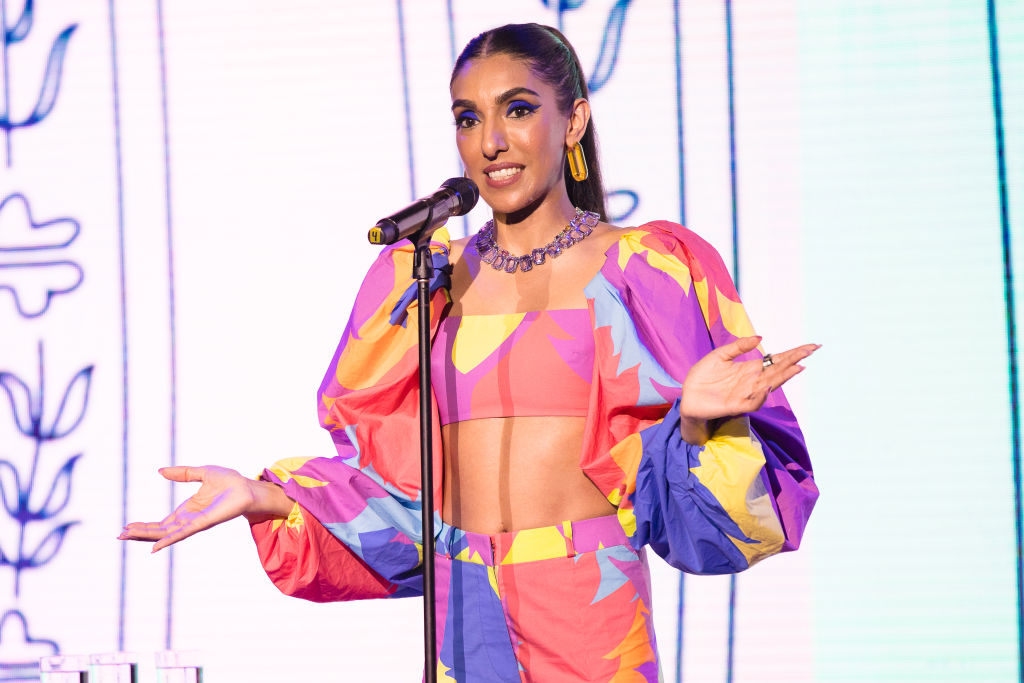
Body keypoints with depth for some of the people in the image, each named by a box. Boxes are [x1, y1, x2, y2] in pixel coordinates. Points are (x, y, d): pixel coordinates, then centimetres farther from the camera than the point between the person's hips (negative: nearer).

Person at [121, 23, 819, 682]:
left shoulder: (646, 272, 1)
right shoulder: (431, 281, 11)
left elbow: (678, 495, -4)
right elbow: (389, 485, 10)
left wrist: (697, 420, -23)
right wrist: (265, 497, -3)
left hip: (591, 612, -3)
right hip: (460, 616, 3)